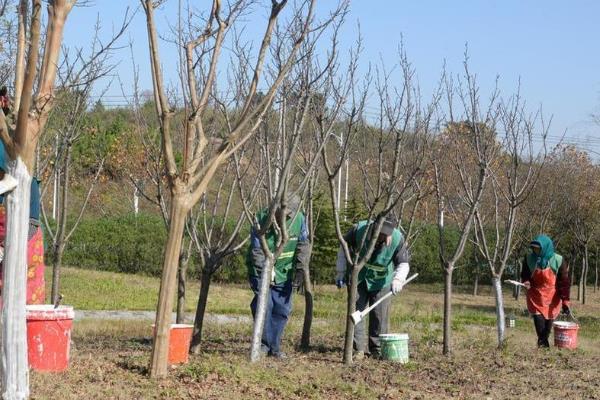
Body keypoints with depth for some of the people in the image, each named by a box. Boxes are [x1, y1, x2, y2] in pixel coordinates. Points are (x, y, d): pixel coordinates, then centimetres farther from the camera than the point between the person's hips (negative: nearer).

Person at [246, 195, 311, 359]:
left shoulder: (299, 219, -12)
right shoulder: (262, 219, -21)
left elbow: (303, 246, -2)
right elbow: (257, 251, -21)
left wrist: (300, 270, -8)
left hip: (284, 272, 3)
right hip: (261, 271, -3)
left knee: (282, 309, 3)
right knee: (264, 304, -16)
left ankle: (274, 347, 14)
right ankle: (263, 344, -4)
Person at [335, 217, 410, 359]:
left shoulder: (398, 239, -25)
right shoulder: (359, 229, -25)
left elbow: (403, 263, -14)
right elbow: (344, 247, -8)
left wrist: (398, 279, -34)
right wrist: (340, 272, -5)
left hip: (381, 281, 0)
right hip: (358, 278, 0)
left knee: (379, 315, 1)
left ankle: (377, 349, 14)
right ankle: (359, 349, 3)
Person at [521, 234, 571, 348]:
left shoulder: (558, 261, -12)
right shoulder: (529, 259, -5)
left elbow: (564, 283, -7)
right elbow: (524, 275, 10)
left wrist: (565, 301, -10)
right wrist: (526, 282, -15)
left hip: (552, 296, -1)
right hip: (535, 295, 1)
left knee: (548, 321, 4)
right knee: (538, 317, -12)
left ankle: (544, 341, 21)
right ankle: (542, 342, 1)